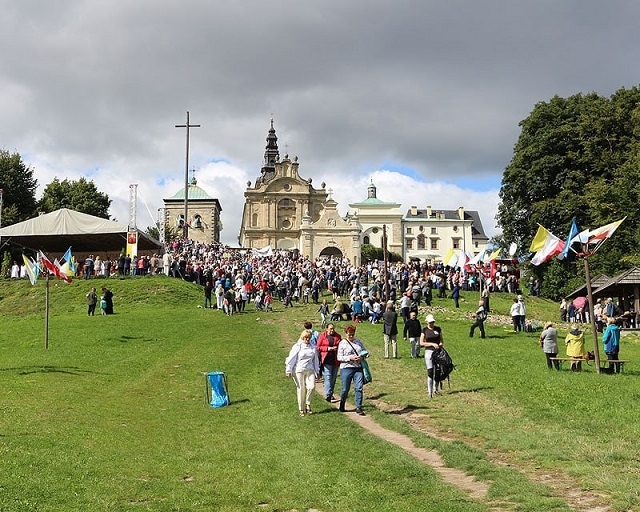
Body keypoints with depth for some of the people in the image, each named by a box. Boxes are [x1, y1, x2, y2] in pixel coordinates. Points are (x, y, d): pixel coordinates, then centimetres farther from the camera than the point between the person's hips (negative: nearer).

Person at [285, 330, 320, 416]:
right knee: (301, 389, 0)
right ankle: (301, 409, 11)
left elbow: (315, 360, 22)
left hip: (310, 370, 3)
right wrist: (288, 370, -4)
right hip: (299, 371, -3)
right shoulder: (297, 347, -1)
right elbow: (291, 359, -2)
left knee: (311, 386, -14)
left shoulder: (313, 347, 12)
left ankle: (308, 404, 7)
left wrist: (317, 371, 24)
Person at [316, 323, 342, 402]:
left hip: (335, 360, 4)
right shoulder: (322, 336, 1)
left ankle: (331, 394, 21)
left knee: (333, 378, 10)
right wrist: (327, 348, -12)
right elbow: (318, 347, 0)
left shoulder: (338, 336, 10)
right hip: (326, 360, -4)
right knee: (328, 377, -12)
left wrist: (337, 348, -6)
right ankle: (328, 395, -15)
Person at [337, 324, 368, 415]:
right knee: (345, 389, 6)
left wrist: (362, 357, -4)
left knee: (359, 388, -6)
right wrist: (350, 358, -17)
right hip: (346, 368, -3)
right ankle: (342, 404, 31)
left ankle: (359, 408, 0)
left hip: (358, 368, 3)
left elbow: (365, 351, 18)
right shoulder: (342, 343, 0)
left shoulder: (358, 341, 12)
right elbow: (339, 357, -4)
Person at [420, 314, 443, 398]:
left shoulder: (438, 329, 8)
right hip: (429, 351, -3)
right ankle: (430, 391, -2)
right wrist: (432, 344, -14)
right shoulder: (424, 330, -1)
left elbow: (441, 339, 16)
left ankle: (435, 389, 21)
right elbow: (421, 343, -5)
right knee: (430, 372, -6)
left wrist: (441, 343, -8)